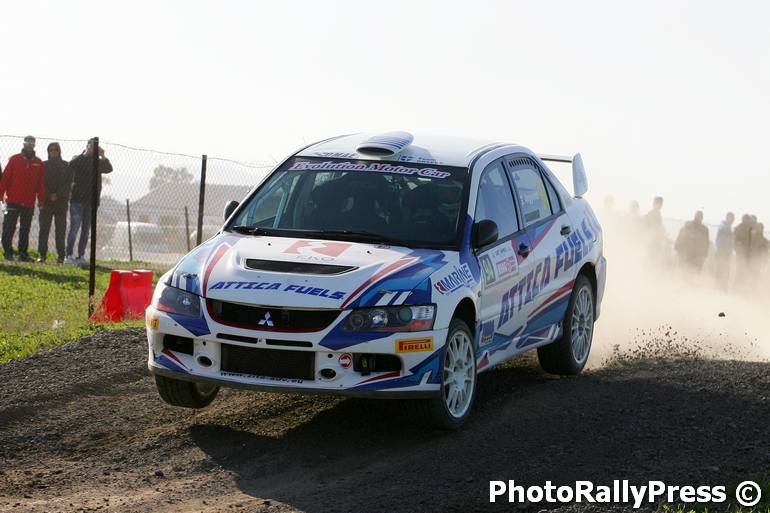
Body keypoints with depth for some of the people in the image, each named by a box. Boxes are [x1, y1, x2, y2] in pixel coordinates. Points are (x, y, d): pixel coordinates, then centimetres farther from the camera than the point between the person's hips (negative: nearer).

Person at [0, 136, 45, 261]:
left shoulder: (38, 163, 9)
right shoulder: (14, 159, 3)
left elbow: (40, 183, 11)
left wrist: (41, 199, 5)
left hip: (29, 203, 2)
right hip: (13, 200, -2)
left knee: (25, 229, 5)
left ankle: (23, 253, 9)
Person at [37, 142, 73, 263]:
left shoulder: (66, 166, 9)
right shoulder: (44, 165, 11)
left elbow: (68, 183, 2)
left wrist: (57, 194, -8)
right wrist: (49, 195, -7)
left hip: (61, 200, -1)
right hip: (46, 201, 1)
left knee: (60, 229, -3)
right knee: (44, 228, -4)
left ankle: (60, 255, -3)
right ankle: (42, 254, -4)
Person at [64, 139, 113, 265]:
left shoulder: (99, 162, 12)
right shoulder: (79, 159, 3)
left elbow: (109, 169, -5)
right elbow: (71, 165, -19)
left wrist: (103, 156, -19)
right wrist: (86, 153, -22)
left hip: (92, 200, 4)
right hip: (77, 199, -4)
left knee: (86, 229, 5)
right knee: (74, 227, -9)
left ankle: (81, 256, 8)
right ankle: (68, 255, -9)